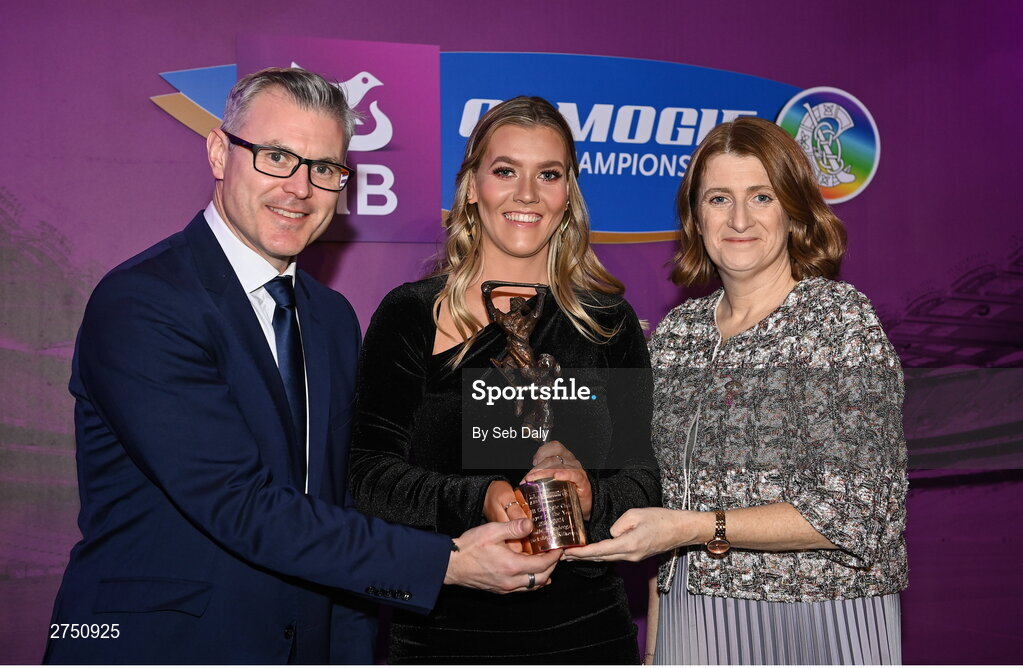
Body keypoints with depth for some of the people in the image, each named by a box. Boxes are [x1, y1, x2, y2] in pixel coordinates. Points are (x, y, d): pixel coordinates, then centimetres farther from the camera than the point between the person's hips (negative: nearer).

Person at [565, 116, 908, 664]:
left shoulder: (841, 317, -8)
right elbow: (661, 492, 9)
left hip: (821, 622, -4)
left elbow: (856, 510, -15)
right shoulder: (674, 332, 4)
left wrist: (696, 527, -20)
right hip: (689, 622, 4)